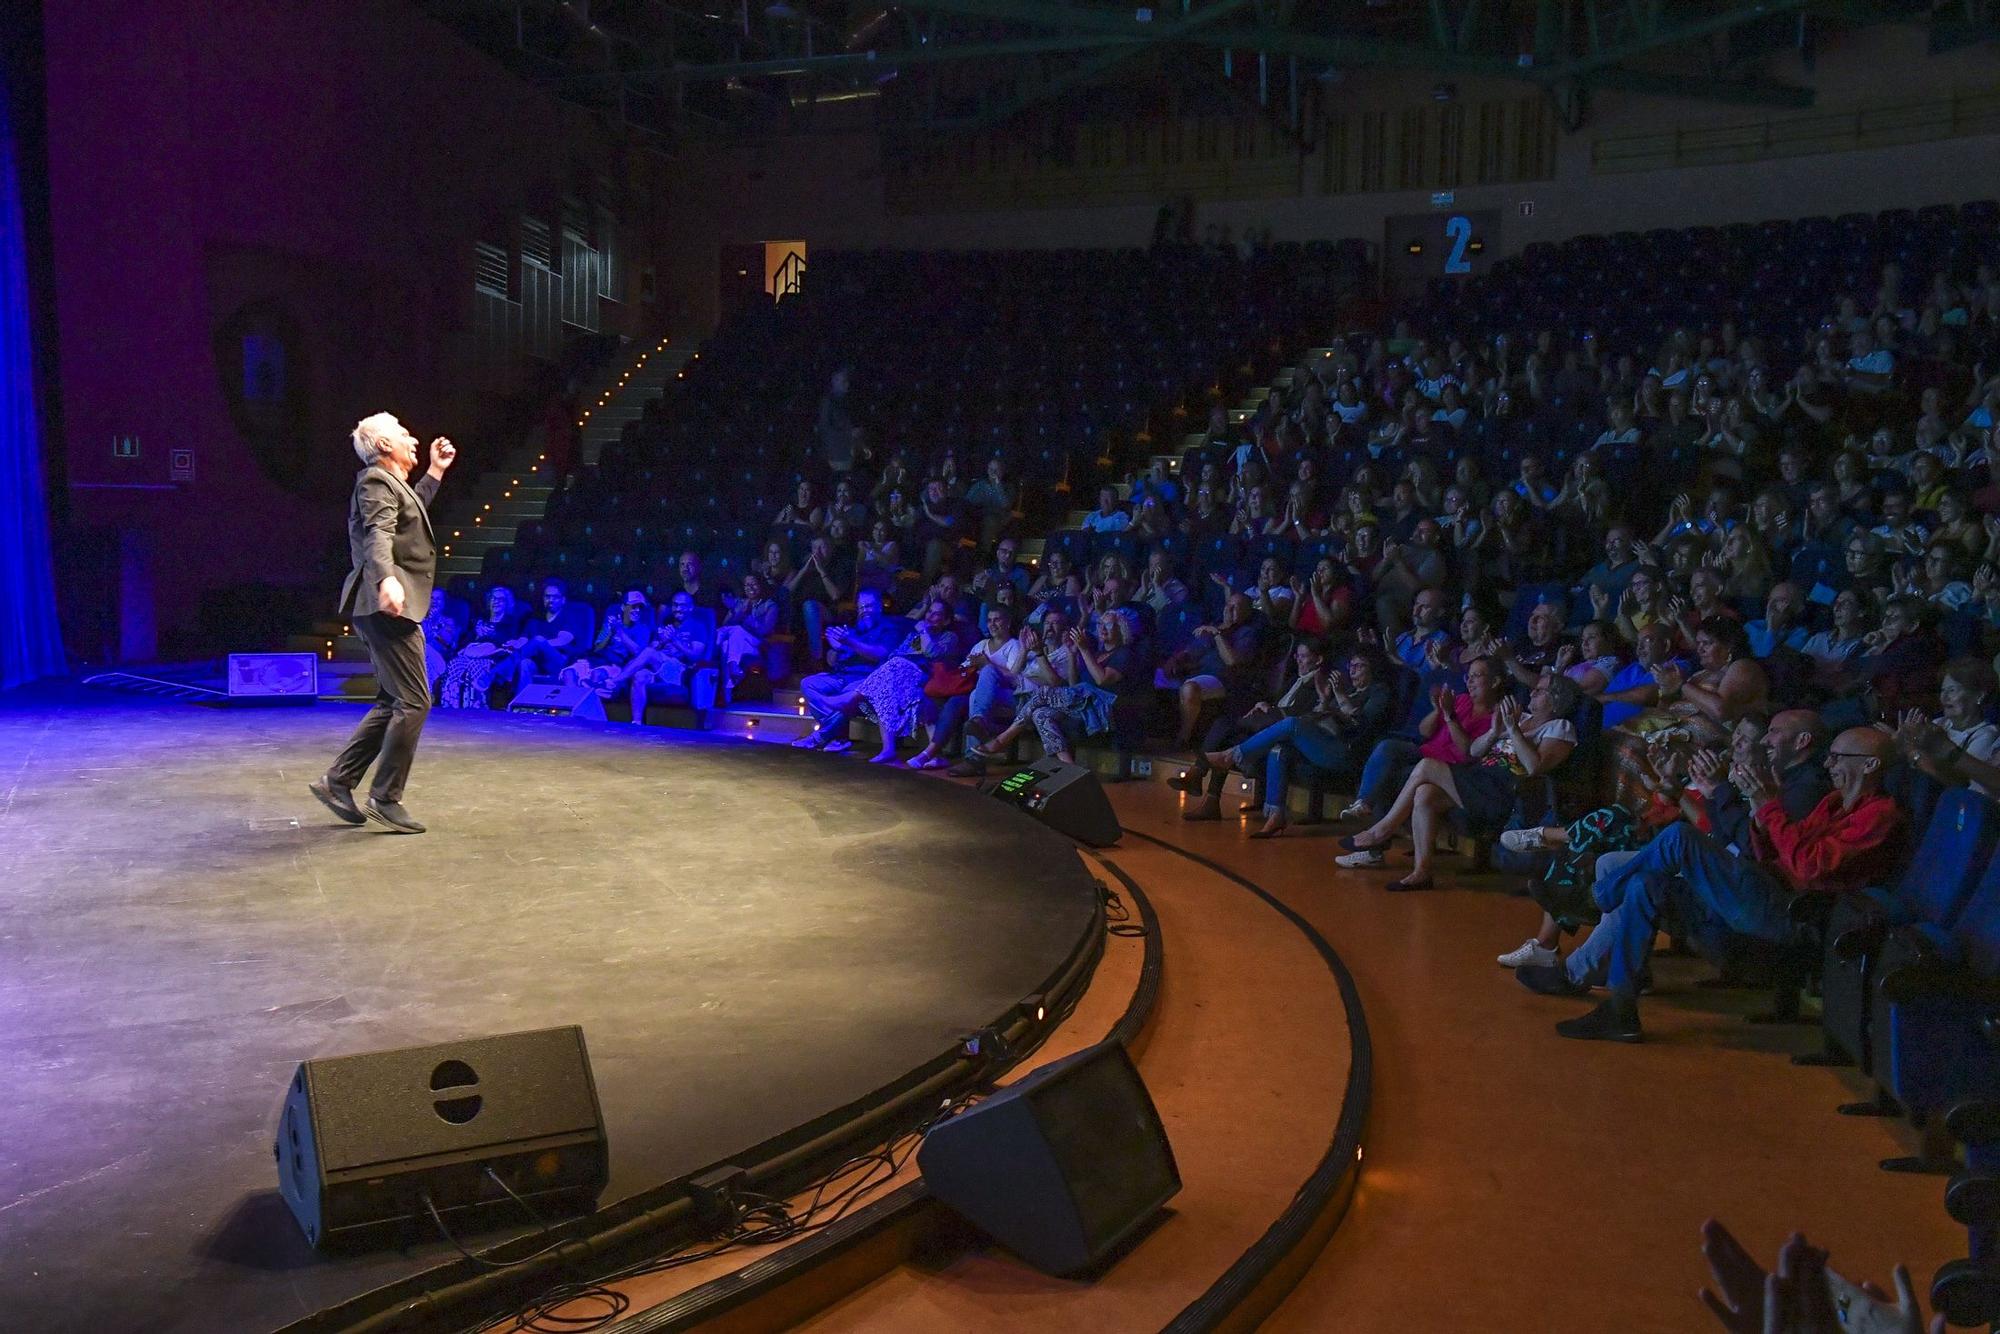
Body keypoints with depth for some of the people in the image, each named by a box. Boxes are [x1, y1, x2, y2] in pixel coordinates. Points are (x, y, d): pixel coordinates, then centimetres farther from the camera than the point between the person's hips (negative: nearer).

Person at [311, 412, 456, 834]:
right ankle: (385, 798, -4)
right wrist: (387, 579, -42)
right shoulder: (376, 480, -7)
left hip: (392, 606, 11)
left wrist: (435, 472, 39)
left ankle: (337, 781, 17)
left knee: (391, 702, 15)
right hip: (387, 605, -11)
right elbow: (378, 534, -25)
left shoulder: (391, 483, 21)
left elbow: (408, 513, 44)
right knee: (413, 702, -9)